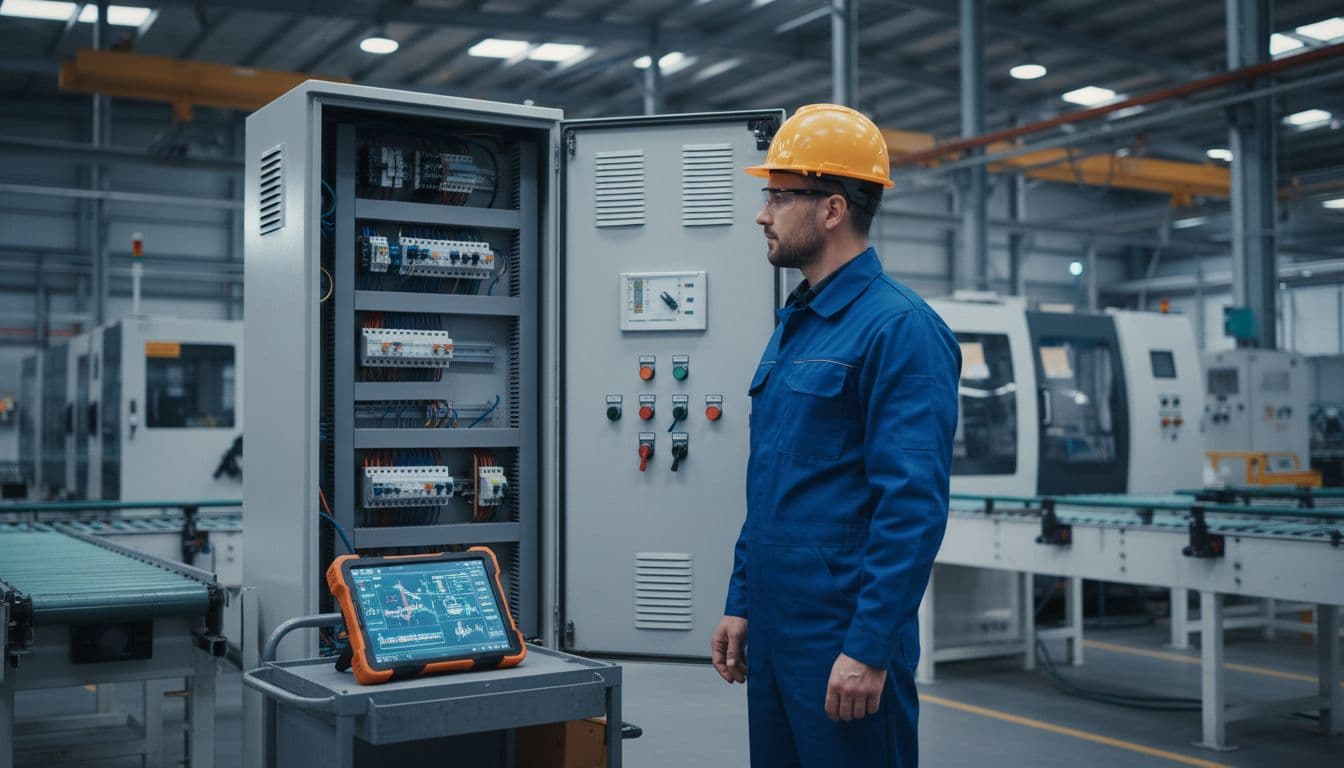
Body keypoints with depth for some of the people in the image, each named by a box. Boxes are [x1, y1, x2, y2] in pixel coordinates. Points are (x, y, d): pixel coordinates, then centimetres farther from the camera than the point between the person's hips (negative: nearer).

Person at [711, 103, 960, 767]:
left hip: (844, 642, -8)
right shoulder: (792, 325, 13)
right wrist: (741, 605, 15)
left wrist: (868, 648, -22)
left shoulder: (899, 327, -15)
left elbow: (914, 506, -21)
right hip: (774, 635, 9)